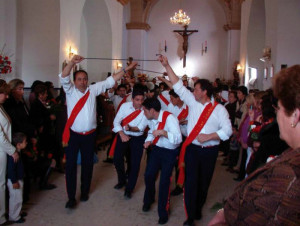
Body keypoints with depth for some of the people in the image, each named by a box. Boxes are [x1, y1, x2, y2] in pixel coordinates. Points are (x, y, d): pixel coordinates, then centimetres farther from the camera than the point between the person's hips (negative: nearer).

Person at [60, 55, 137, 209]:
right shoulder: (70, 90, 0)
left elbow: (109, 81, 5)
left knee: (88, 164, 12)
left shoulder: (93, 90, 6)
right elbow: (64, 78, -16)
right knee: (70, 165, -2)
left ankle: (85, 192, 28)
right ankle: (71, 197, 8)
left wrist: (126, 69, 2)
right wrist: (72, 62, -33)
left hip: (89, 134, 2)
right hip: (73, 134, -2)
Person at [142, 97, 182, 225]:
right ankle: (148, 200, 38)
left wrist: (163, 132, -43)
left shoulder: (169, 118, -28)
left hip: (170, 152, -6)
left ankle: (163, 212, 19)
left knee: (164, 182, -2)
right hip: (156, 149, 6)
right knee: (148, 175, 7)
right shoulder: (150, 119, -6)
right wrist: (148, 141, -6)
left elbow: (178, 138, -34)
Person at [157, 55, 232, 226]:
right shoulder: (193, 102, 3)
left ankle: (198, 209, 35)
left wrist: (208, 136, -18)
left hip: (210, 150, -1)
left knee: (204, 182, 13)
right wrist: (167, 66, -3)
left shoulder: (219, 109, -4)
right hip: (192, 148, 1)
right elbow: (178, 85, 1)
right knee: (191, 182, -2)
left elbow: (227, 130, -9)